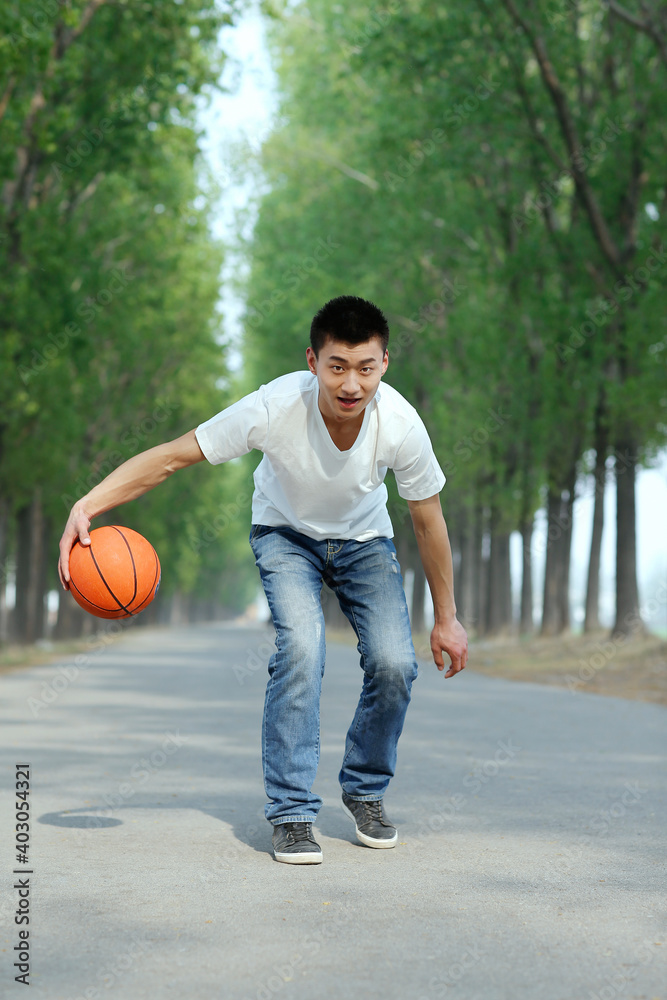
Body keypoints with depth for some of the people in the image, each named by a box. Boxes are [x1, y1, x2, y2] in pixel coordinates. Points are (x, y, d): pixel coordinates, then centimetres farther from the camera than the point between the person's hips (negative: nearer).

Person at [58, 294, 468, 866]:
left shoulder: (401, 424, -29)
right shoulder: (275, 407, -35)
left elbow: (428, 522, -13)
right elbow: (171, 457, -27)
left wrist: (446, 617, -3)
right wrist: (87, 507, -38)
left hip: (365, 540, 2)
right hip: (286, 534, -2)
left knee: (394, 664, -15)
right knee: (300, 646, -27)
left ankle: (365, 791, 13)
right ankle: (291, 812, -15)